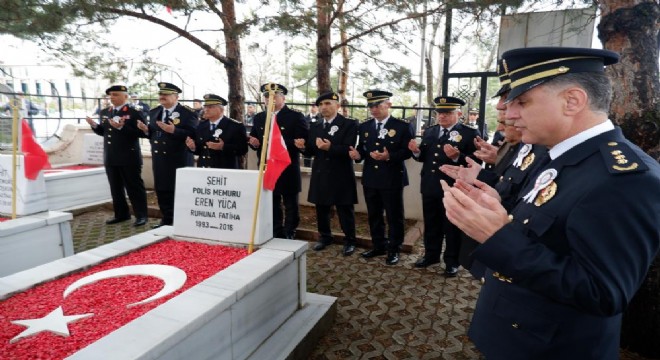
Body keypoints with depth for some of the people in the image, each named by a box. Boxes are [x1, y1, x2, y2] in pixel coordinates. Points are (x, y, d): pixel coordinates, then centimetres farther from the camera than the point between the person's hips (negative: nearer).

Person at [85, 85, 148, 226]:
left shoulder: (134, 112, -8)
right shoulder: (104, 112, 13)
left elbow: (140, 132, -18)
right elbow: (103, 132, 18)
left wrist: (122, 127, -27)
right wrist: (94, 125, -2)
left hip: (129, 158, -7)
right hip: (110, 158, 7)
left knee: (134, 187, 0)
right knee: (116, 188, 13)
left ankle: (141, 215, 7)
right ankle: (121, 214, 25)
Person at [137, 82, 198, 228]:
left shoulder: (187, 113, -10)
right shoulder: (154, 112, 12)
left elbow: (193, 134, -19)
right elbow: (153, 133, 17)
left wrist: (174, 130, -29)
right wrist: (146, 129, -5)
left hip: (179, 160, -7)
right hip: (159, 158, 7)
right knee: (161, 190, 12)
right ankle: (167, 219, 25)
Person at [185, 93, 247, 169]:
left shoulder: (236, 126, -5)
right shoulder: (201, 126, 13)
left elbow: (243, 149, -13)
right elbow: (199, 150, 17)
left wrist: (223, 147, -25)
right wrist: (193, 147, -5)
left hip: (226, 172, -5)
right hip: (203, 170, 5)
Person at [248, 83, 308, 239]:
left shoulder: (296, 116, -5)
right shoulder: (259, 118, 12)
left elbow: (302, 141, -13)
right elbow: (253, 139, 15)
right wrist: (254, 142, -8)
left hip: (288, 170, -5)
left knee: (290, 207, 6)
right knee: (272, 207, 15)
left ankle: (289, 237, 18)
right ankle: (276, 236, 28)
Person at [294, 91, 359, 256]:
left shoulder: (349, 124, -6)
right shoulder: (314, 126, 11)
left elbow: (348, 149, -17)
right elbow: (312, 151, 10)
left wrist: (330, 148, -32)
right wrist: (304, 146, -11)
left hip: (341, 175, -5)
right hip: (320, 174, 5)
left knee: (345, 210, 5)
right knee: (321, 209, 14)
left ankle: (349, 241, 19)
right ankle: (325, 237, 32)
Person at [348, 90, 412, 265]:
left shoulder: (402, 126, -5)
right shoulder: (364, 127, 9)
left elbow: (407, 151, -9)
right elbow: (362, 149, 11)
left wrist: (389, 156, -23)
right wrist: (357, 154, -12)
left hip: (392, 179, -5)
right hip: (370, 179, 5)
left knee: (394, 216, 5)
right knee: (374, 215, 14)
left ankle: (394, 249, 19)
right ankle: (378, 246, 29)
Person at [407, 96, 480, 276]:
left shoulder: (469, 133, -9)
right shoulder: (429, 132, 9)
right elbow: (424, 157, 11)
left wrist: (457, 157, -33)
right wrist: (417, 151, -10)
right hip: (429, 187, 6)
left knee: (452, 227, 9)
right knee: (431, 225, 18)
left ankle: (452, 261, 24)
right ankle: (431, 255, 35)